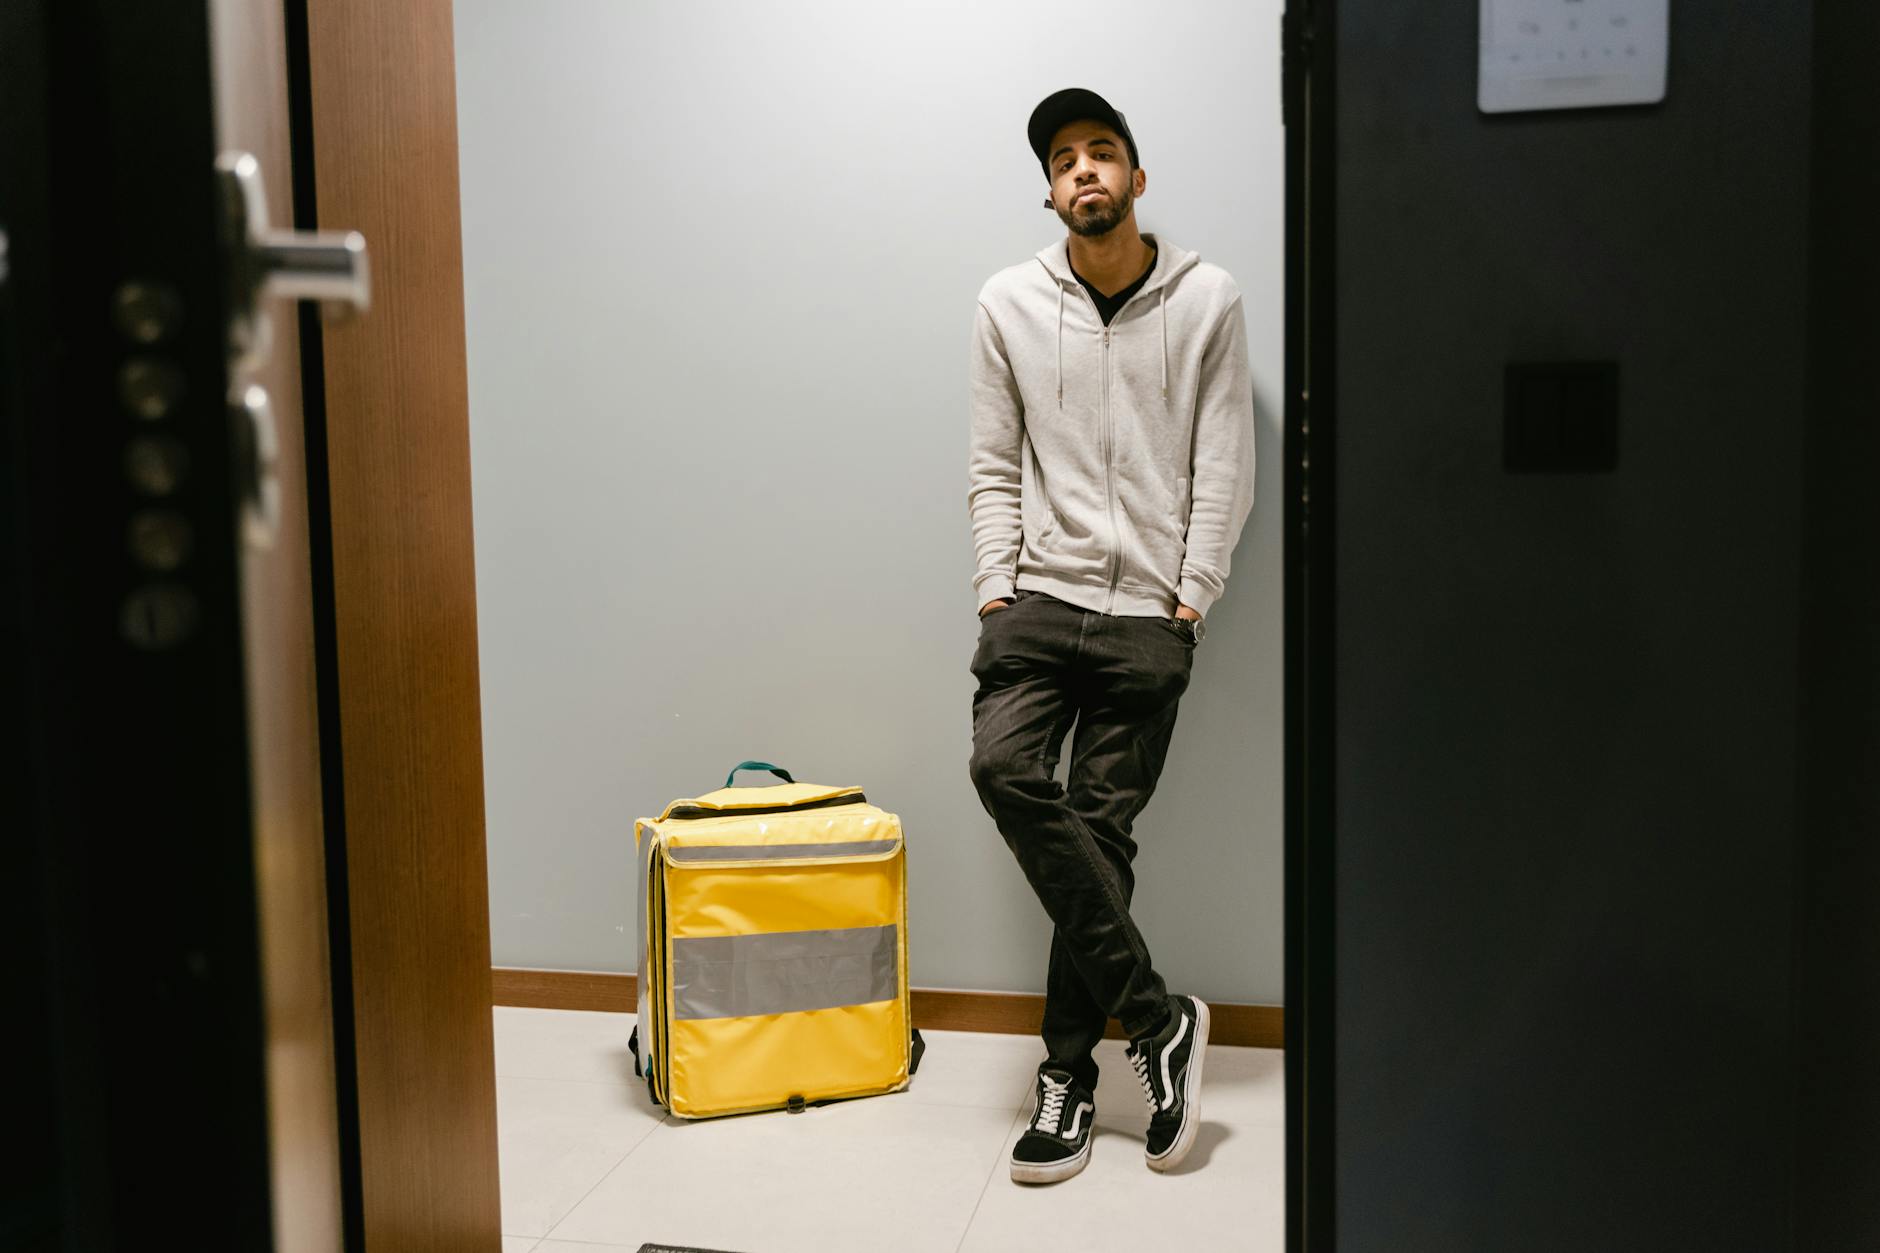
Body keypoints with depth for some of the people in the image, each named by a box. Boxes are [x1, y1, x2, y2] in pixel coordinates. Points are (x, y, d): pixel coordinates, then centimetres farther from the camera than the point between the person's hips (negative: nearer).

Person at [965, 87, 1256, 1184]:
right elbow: (995, 468, 8)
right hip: (1041, 596, 2)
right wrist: (995, 591, -1)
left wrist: (1191, 600, -5)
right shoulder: (1010, 304, 7)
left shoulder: (1208, 301, 2)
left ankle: (1069, 1077, 12)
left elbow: (1224, 471, 1)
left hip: (1149, 612, -1)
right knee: (1005, 767, -21)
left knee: (1101, 829, -2)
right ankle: (1158, 1016, -9)